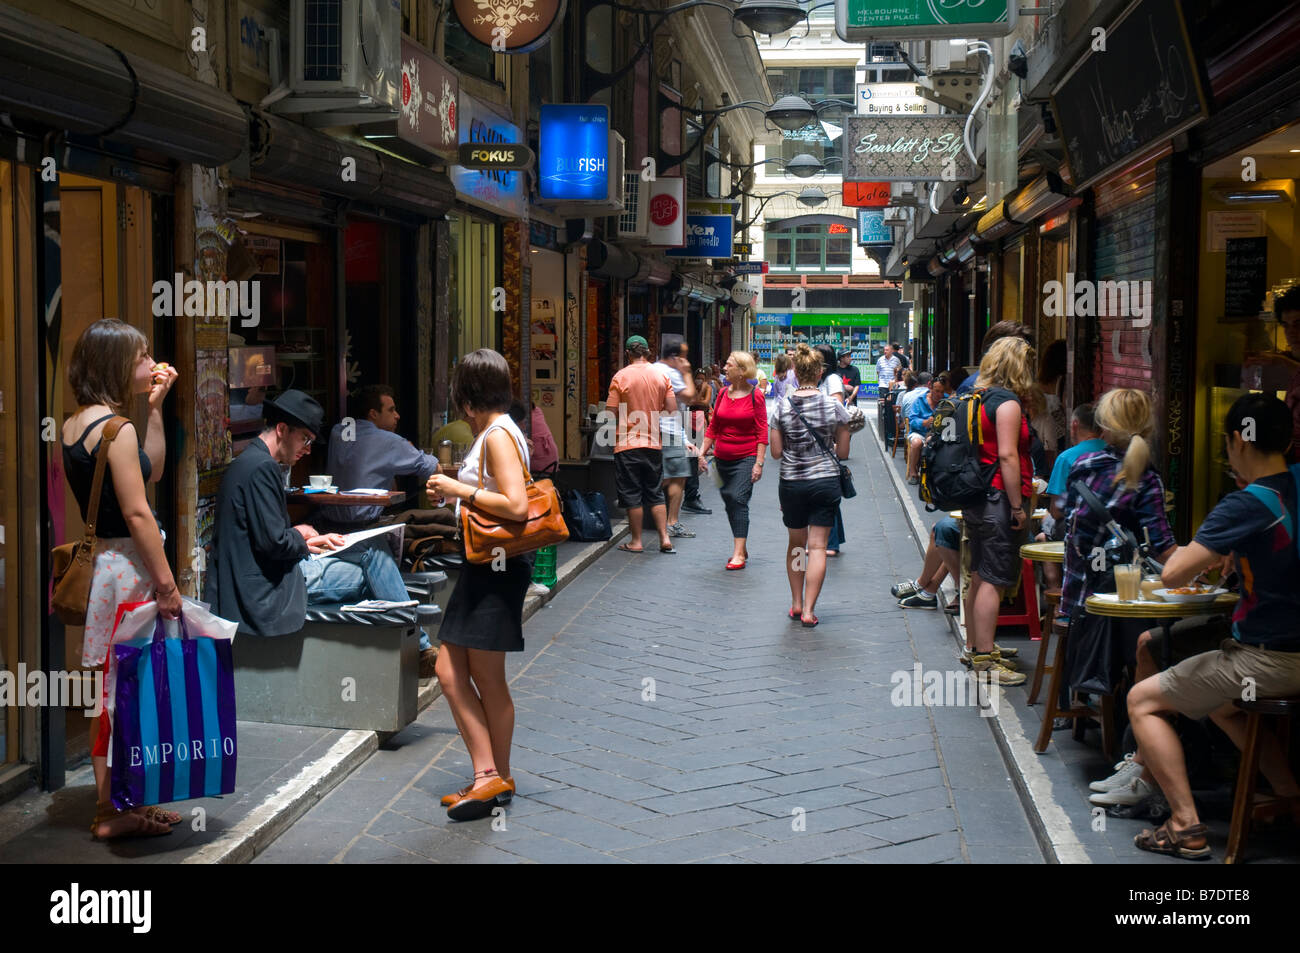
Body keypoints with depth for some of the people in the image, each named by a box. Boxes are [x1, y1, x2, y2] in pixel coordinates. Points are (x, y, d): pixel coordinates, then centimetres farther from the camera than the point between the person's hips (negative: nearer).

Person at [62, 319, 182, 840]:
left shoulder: (74, 424, 12)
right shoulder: (115, 427, -16)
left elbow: (151, 470, 21)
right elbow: (136, 513, -19)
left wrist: (155, 406, 15)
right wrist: (167, 583, -16)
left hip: (98, 559, 9)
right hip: (125, 567, -9)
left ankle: (112, 804, 23)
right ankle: (114, 812, 7)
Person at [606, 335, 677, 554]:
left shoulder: (621, 377, -9)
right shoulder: (661, 376, 3)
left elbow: (610, 412, -10)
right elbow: (672, 410, 3)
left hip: (628, 445, -4)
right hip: (654, 444, 4)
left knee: (632, 495, 4)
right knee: (655, 493, 13)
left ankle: (636, 541, 8)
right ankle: (665, 538, 8)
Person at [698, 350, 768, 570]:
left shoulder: (755, 395, -6)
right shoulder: (723, 394, 8)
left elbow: (762, 431, -6)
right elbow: (713, 427, 13)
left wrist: (759, 462, -11)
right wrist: (702, 453, 8)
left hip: (746, 457, -6)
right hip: (722, 459, 6)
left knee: (739, 499, -15)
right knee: (729, 502, 10)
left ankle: (738, 553, -14)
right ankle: (741, 548, 23)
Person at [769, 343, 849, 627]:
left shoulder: (782, 406, -6)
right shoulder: (834, 406, -7)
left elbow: (776, 452, -3)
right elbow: (843, 451, -1)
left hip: (791, 483, 1)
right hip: (826, 482, -1)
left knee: (796, 544, 17)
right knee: (818, 545, 1)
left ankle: (796, 604, 23)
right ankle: (808, 610, -2)